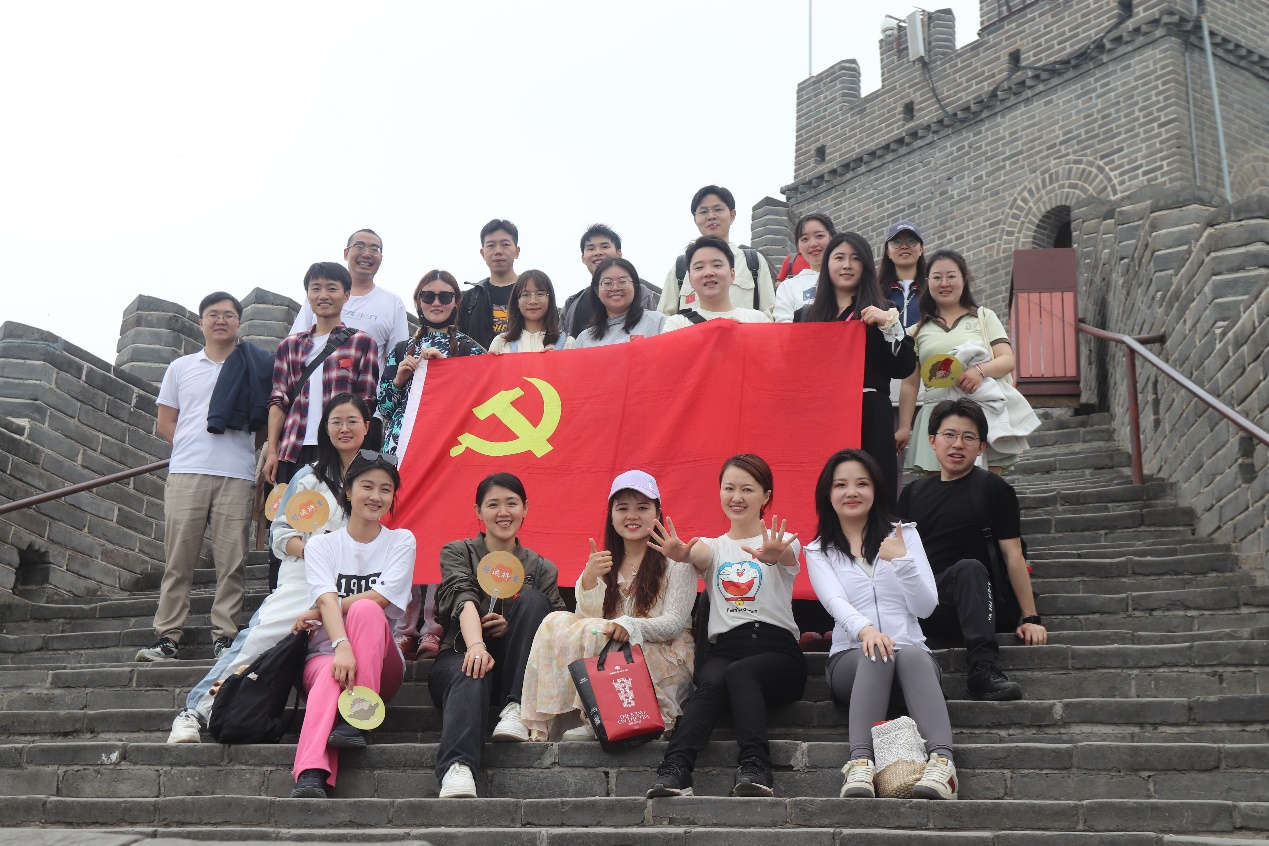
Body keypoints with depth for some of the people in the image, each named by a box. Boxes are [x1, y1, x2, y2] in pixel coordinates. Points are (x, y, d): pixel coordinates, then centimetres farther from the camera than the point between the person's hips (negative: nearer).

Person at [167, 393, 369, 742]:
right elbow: (280, 532, 10)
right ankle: (196, 709, -12)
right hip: (302, 579, 0)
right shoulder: (309, 477, 13)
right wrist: (311, 551, -9)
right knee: (257, 636, -17)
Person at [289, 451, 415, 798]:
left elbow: (380, 598, -9)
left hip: (380, 665, 0)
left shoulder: (401, 541, 8)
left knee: (365, 609, -31)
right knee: (332, 674, -36)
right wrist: (342, 646, -32)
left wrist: (313, 614, -7)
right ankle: (310, 775, -57)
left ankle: (356, 722, -35)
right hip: (325, 652, 0)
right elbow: (327, 600, -12)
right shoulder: (321, 545, 8)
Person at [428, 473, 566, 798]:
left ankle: (516, 709, -28)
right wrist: (476, 646, -34)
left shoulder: (541, 569, 15)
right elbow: (464, 600, -13)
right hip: (459, 656, -2)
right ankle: (457, 767, -60)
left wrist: (516, 627, -17)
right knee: (471, 673, -39)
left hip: (515, 671, 2)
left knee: (531, 599, -22)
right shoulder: (457, 552, 9)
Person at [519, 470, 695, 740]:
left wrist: (630, 625, -30)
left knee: (594, 632, -29)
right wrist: (589, 579, -19)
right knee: (557, 622, -17)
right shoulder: (606, 562, 14)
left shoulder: (676, 560, -3)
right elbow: (588, 615, 0)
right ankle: (543, 723, -20)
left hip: (666, 655, -5)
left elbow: (674, 624, -12)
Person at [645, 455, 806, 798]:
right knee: (712, 680, -33)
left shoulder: (783, 542, 12)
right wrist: (682, 554, -36)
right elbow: (699, 555, -8)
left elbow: (788, 557, -15)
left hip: (776, 649, -1)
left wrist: (774, 555, -42)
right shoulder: (712, 547, 18)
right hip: (723, 648, 1)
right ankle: (674, 770, -45)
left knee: (739, 672, -35)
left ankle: (754, 767, -43)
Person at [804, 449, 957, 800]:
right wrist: (865, 629, -32)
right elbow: (835, 602, -10)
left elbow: (926, 607, 4)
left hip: (911, 652, 1)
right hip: (851, 656, -1)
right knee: (875, 657, -36)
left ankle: (941, 761, -53)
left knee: (913, 655, -35)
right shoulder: (818, 552, 13)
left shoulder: (904, 535, 15)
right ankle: (861, 764, -52)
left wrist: (902, 561, -14)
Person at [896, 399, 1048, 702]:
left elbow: (1013, 554, 3)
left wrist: (1030, 617, -2)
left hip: (971, 606, -3)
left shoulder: (993, 488, 7)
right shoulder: (913, 492, 19)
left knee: (969, 569, -36)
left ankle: (983, 670, -46)